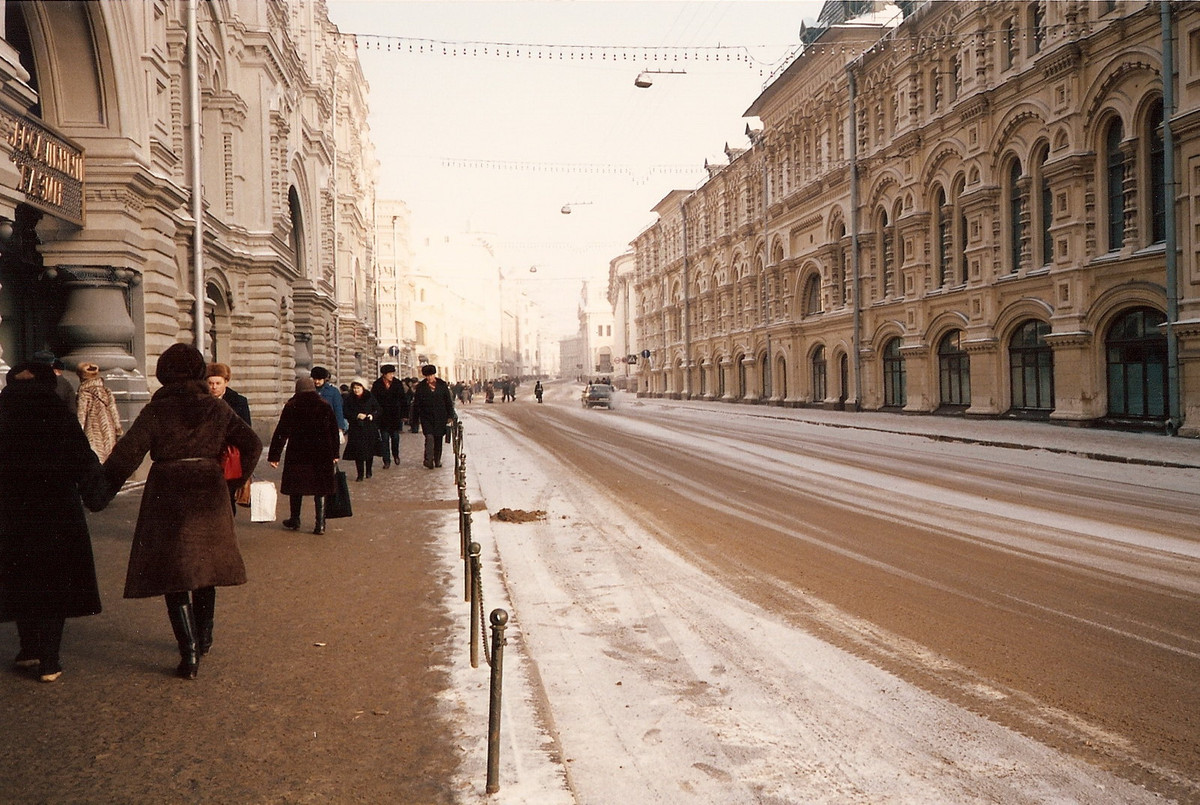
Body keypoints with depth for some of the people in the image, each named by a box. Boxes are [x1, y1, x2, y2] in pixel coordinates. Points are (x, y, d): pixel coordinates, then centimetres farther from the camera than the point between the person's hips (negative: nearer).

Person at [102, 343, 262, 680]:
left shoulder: (157, 410, -7)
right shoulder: (217, 408, 2)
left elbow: (127, 453, -12)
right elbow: (252, 444, 2)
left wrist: (103, 489, -2)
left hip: (167, 497, -3)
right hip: (209, 495, 4)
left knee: (173, 574, 1)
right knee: (204, 566, 18)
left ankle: (189, 652, -6)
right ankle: (203, 639, 31)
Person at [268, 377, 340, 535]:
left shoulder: (291, 407, -2)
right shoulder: (325, 407, 2)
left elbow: (281, 433, -3)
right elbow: (334, 432, 6)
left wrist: (274, 455, 1)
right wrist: (334, 454, 14)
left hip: (297, 454, -1)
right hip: (322, 455, 1)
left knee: (296, 488, 14)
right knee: (320, 489, 5)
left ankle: (294, 521, 25)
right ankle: (320, 524, 1)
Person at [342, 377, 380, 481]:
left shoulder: (370, 398, 3)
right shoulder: (349, 400, 4)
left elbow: (377, 410, 5)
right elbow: (346, 413, -1)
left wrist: (372, 416, -14)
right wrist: (357, 416, -14)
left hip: (369, 428, 0)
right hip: (356, 429, 0)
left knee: (370, 451, 7)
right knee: (358, 451, -6)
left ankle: (368, 471, 24)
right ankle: (360, 474, -1)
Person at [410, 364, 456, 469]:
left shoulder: (442, 385, 4)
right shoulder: (421, 386, 1)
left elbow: (448, 401, 8)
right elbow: (416, 403, 5)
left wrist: (450, 416, 5)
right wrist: (415, 418, 3)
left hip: (440, 417, 2)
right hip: (426, 417, -2)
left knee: (438, 439, 7)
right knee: (429, 437, -16)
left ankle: (437, 460, 20)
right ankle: (428, 461, -17)